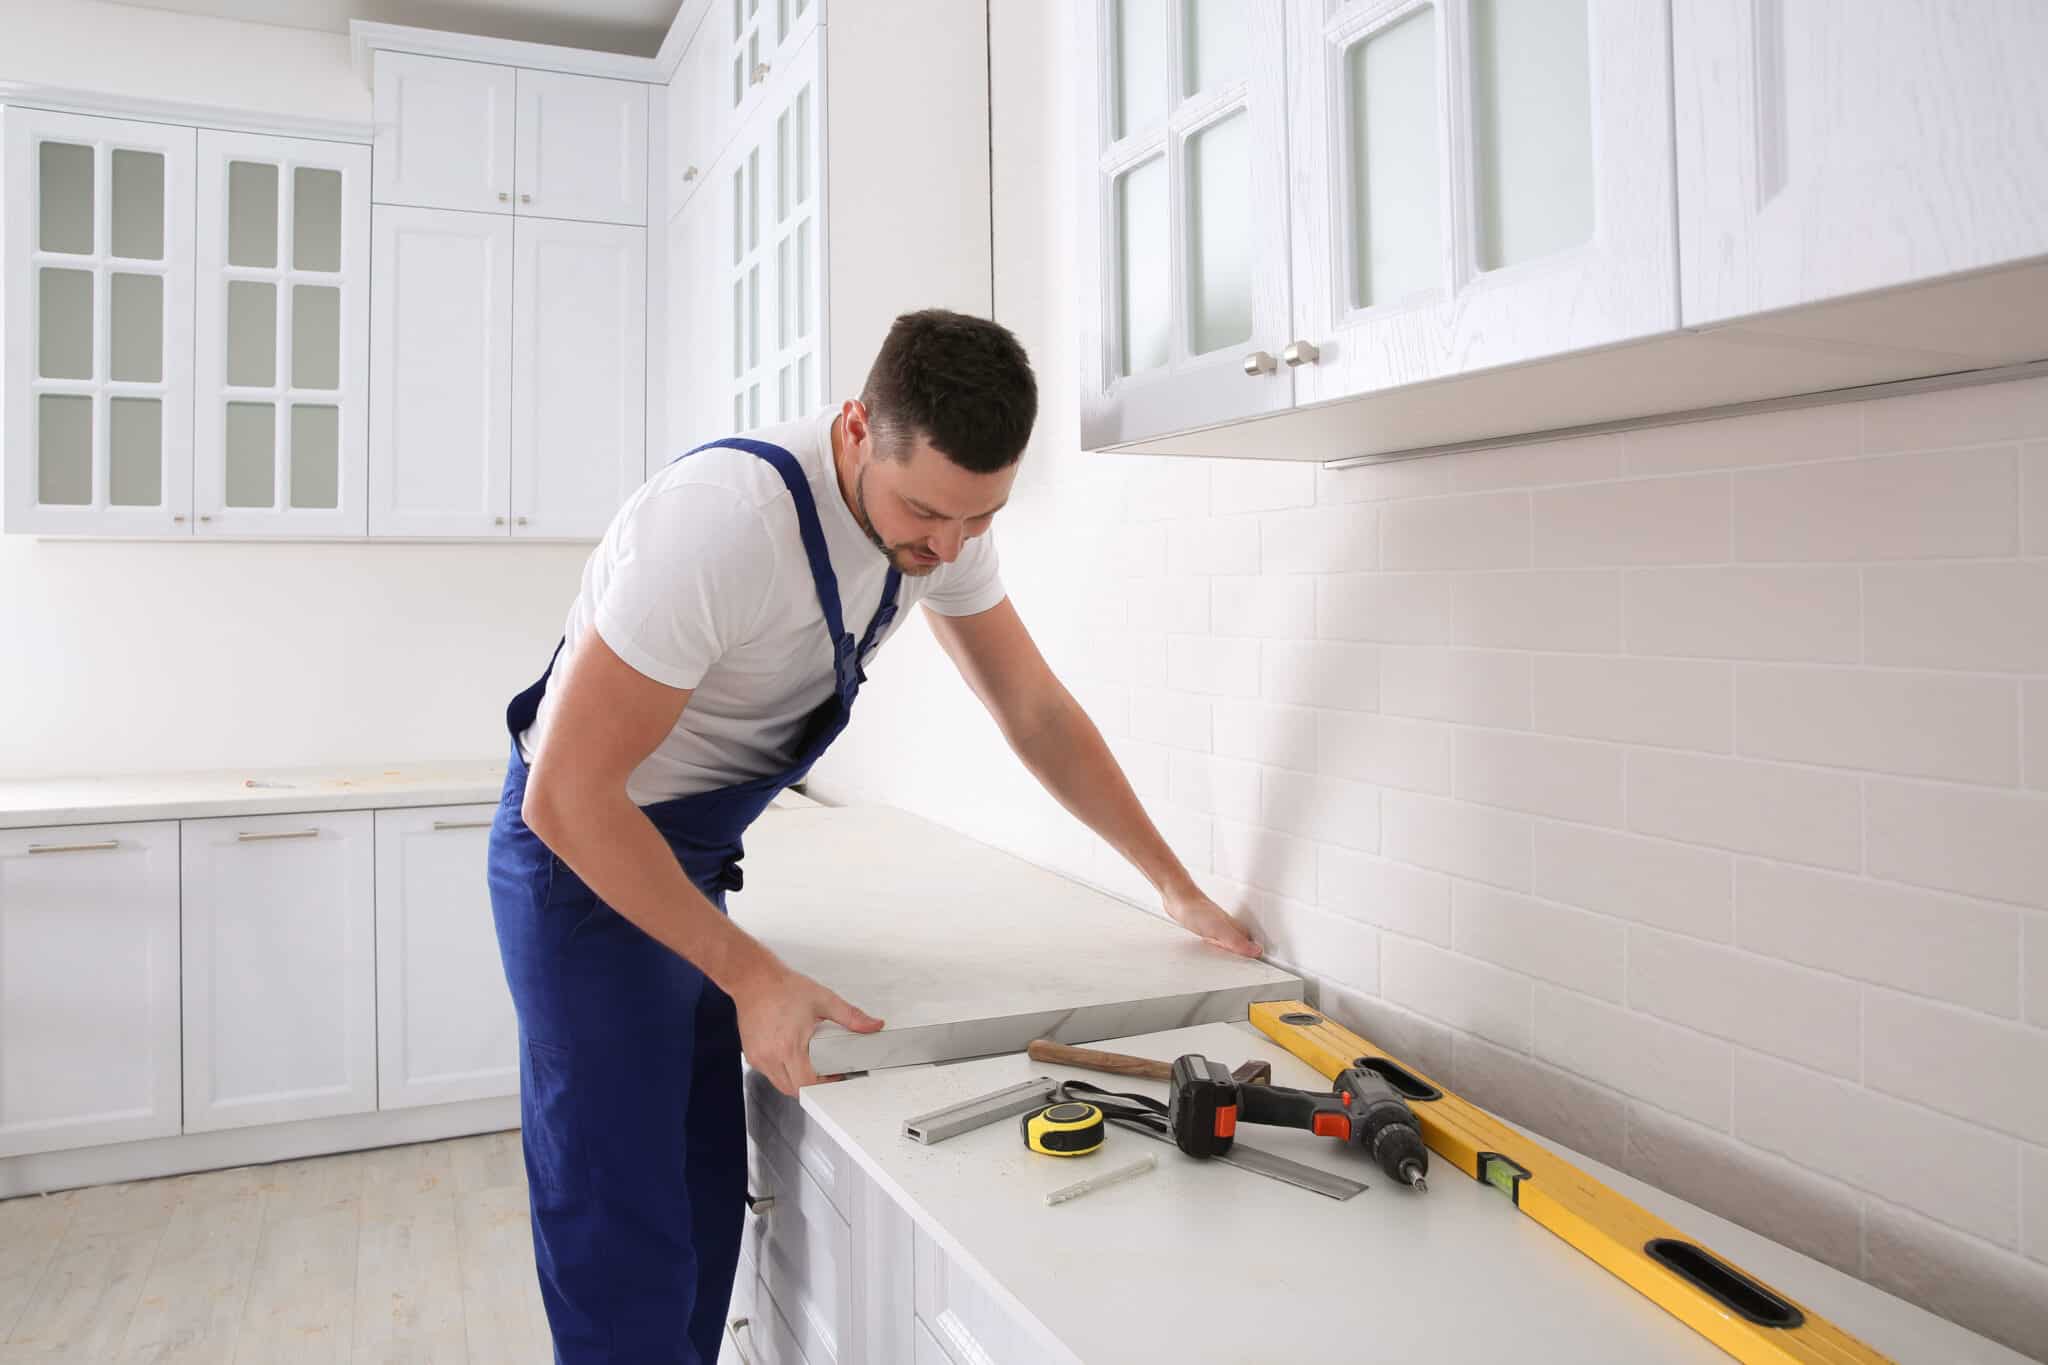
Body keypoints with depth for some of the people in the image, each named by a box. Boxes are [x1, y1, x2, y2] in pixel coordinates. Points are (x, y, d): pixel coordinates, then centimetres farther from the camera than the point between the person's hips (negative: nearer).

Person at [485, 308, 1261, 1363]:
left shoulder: (940, 513, -9)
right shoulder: (724, 522, -33)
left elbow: (1036, 711, 1)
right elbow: (567, 797, -28)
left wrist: (1180, 889, 1)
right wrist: (753, 976, -26)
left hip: (695, 855, 7)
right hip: (581, 850, -7)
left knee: (708, 1199, 13)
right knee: (627, 1250, -5)